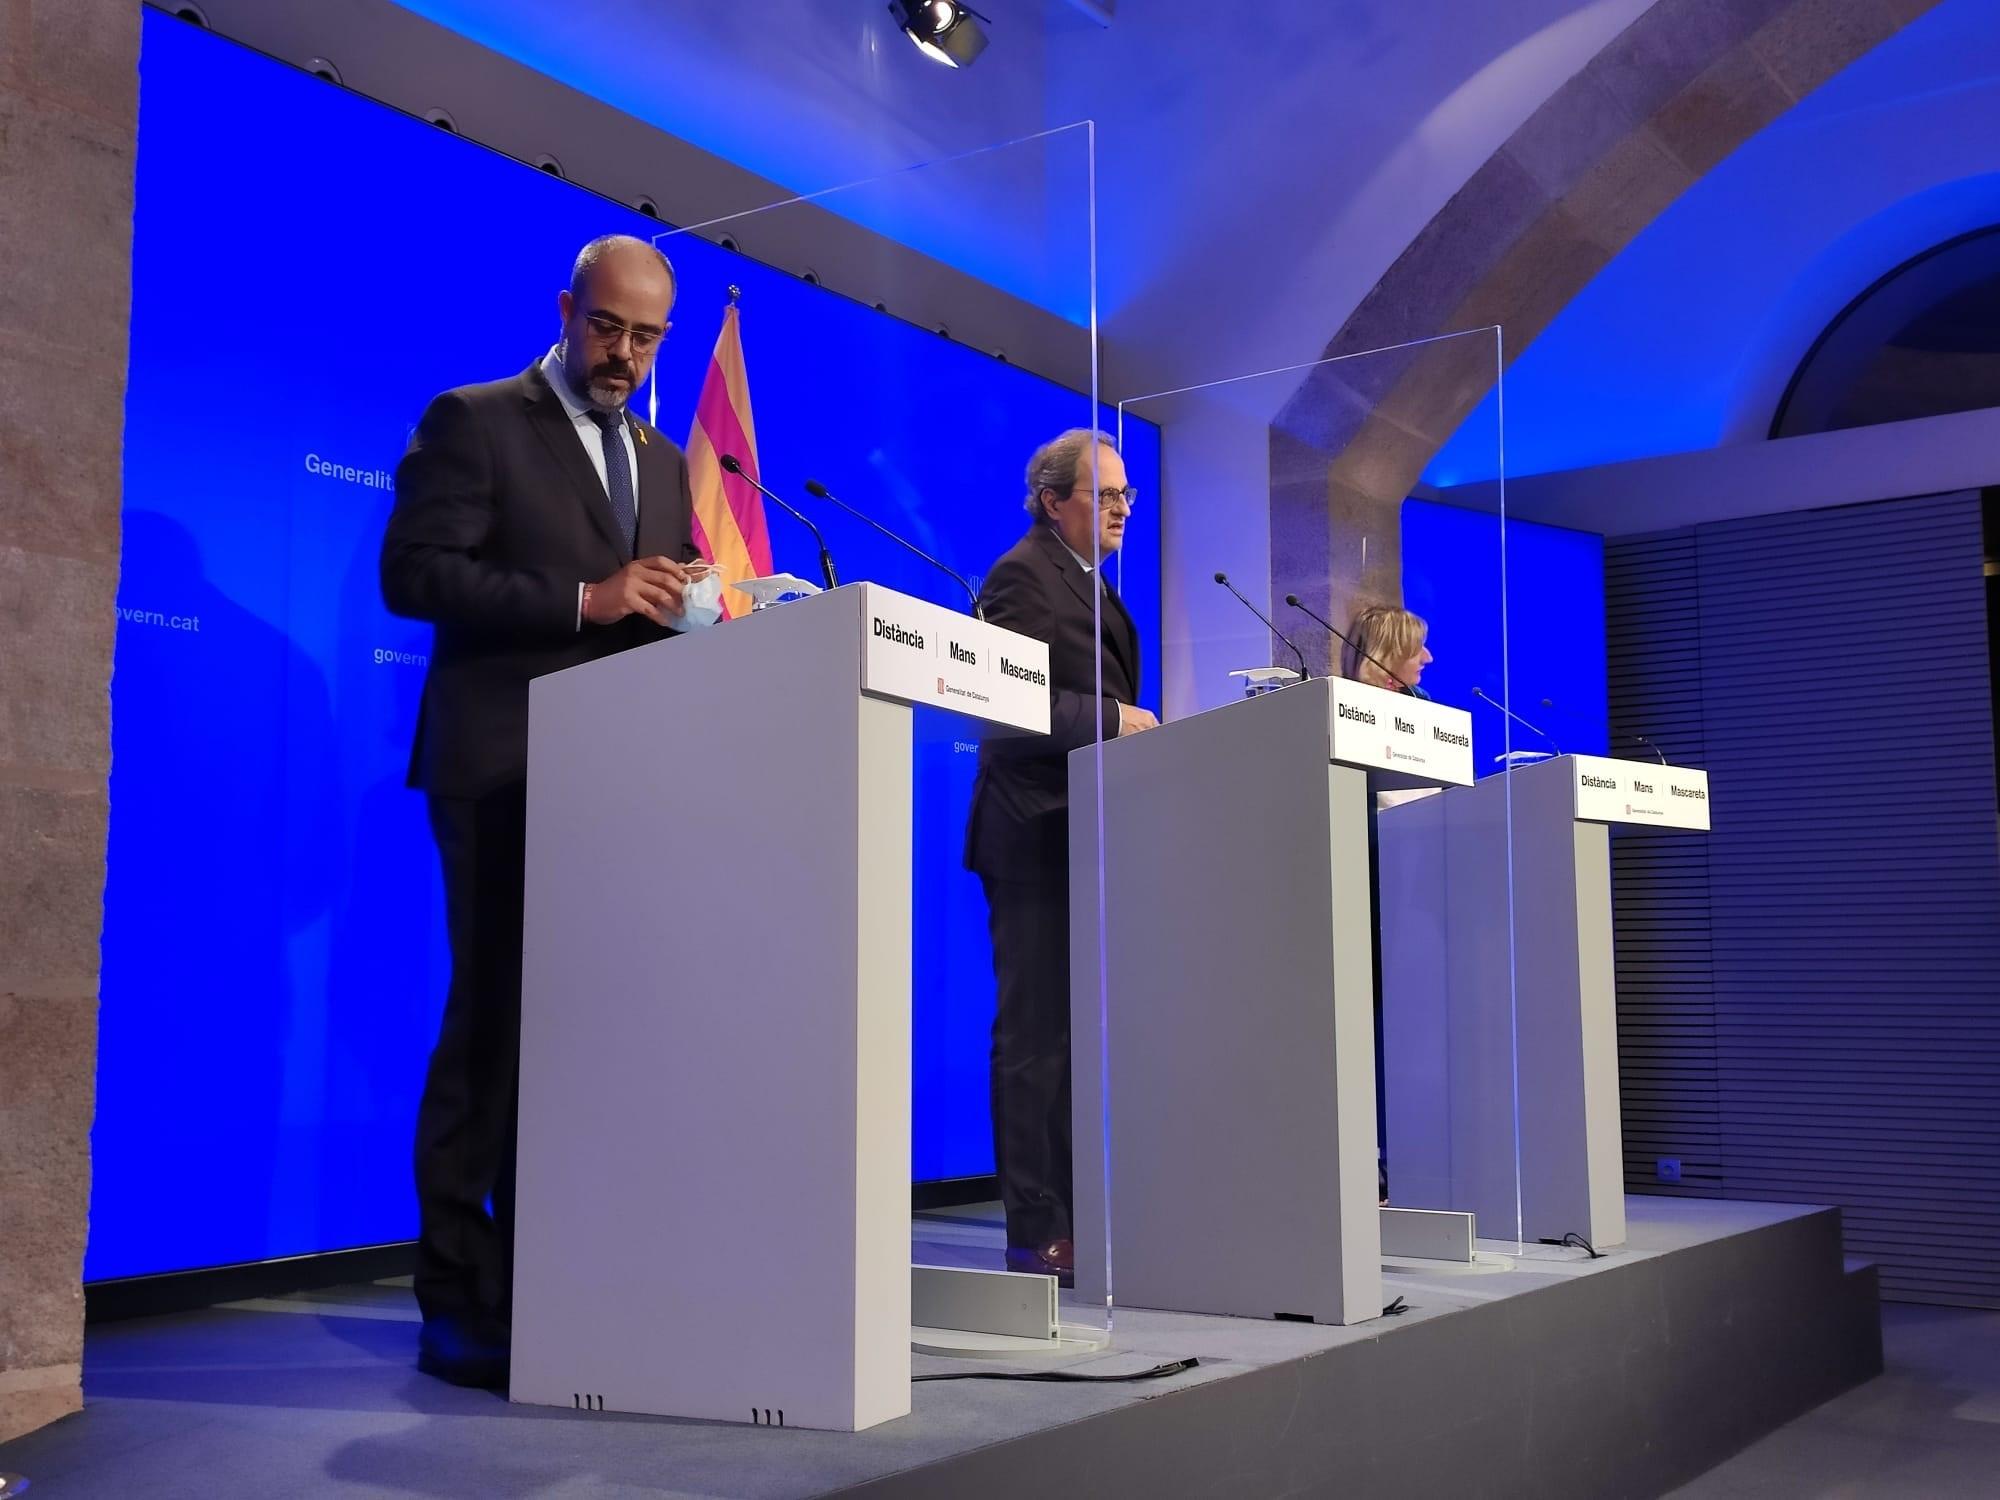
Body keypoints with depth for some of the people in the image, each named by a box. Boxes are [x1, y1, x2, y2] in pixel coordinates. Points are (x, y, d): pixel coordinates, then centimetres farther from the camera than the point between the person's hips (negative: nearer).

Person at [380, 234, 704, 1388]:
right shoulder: (474, 422, 1)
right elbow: (414, 572, -11)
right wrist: (584, 601, -18)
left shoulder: (665, 462, 20)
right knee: (495, 1022, -6)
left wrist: (685, 612, -2)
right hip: (506, 768, -6)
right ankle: (460, 1299, 2)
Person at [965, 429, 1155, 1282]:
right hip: (1037, 836, -9)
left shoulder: (1091, 583, 21)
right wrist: (1113, 719, -18)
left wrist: (1130, 725, 8)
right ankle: (1034, 1234, -1)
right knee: (1035, 1039, -6)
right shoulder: (1023, 575, -8)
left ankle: (1067, 1220, 16)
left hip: (1082, 837, 9)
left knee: (1071, 1035, 10)